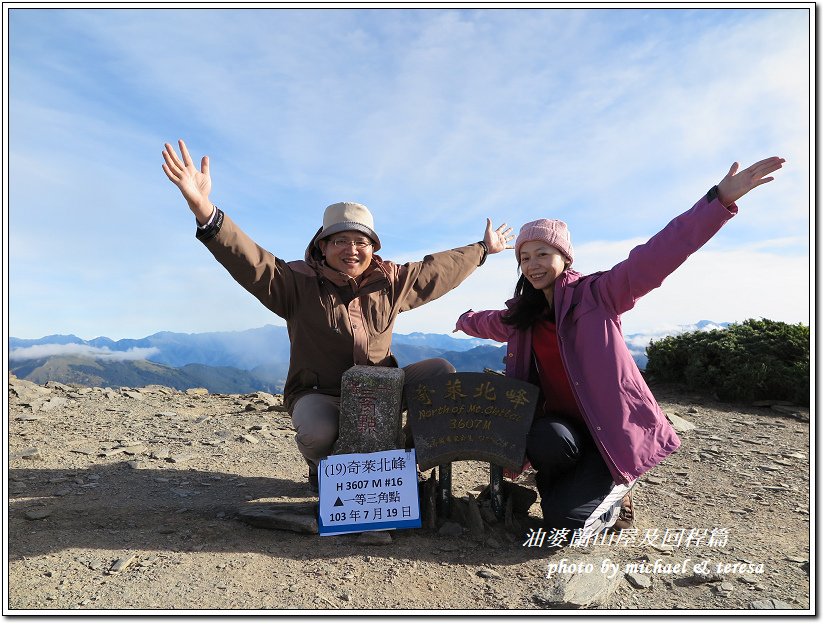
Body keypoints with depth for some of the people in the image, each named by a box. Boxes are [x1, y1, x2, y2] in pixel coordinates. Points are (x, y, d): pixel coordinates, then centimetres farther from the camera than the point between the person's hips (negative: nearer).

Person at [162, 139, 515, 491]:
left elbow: (436, 269, 16)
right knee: (318, 432, -37)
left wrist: (483, 249, 25)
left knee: (441, 371, -11)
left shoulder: (391, 281, 4)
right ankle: (321, 464, 5)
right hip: (318, 395, -4)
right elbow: (253, 263, -25)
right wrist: (204, 211, -41)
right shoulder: (299, 281, -9)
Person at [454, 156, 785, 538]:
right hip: (562, 426, 4)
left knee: (565, 524, -17)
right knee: (546, 443, -33)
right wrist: (465, 321, 49)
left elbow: (657, 255, -22)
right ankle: (572, 488, 5)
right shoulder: (520, 315, 7)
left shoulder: (597, 294, -10)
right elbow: (489, 322, 31)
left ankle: (612, 493, 19)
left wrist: (720, 199, -31)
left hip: (615, 428, -4)